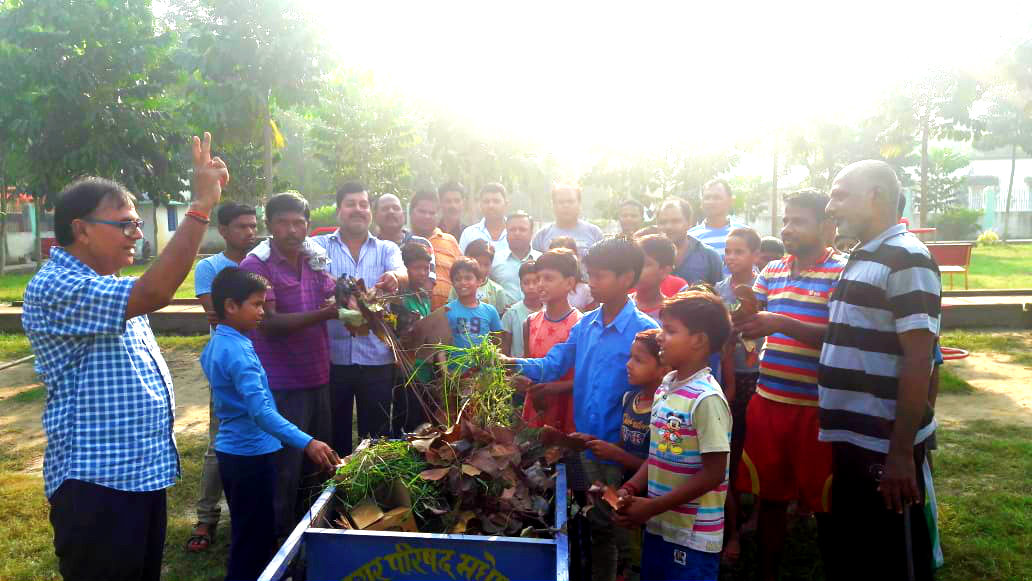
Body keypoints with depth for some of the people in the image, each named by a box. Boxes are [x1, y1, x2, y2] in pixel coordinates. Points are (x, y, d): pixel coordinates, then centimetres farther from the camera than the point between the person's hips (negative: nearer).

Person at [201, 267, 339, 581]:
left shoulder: (216, 343, 6)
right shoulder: (238, 351, -24)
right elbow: (260, 411, -35)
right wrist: (306, 443, -42)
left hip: (234, 449, 10)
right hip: (251, 453, -10)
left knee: (246, 533, 23)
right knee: (255, 538, 3)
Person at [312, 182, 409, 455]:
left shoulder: (387, 248, 9)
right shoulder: (320, 246, 5)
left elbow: (403, 274, -11)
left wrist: (394, 277, -35)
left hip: (377, 358, 1)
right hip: (331, 357, -1)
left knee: (376, 433, 12)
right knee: (335, 433, 11)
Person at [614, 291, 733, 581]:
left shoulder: (706, 398, -20)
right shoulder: (665, 386, 3)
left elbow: (713, 474, -19)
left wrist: (652, 506, -17)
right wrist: (630, 489, -4)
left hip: (693, 537, -7)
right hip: (658, 526, 7)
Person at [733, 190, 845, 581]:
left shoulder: (843, 272, -9)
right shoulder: (772, 271, 11)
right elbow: (749, 322, 12)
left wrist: (782, 323, -27)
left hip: (817, 406, -5)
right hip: (767, 401, 6)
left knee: (823, 501, 10)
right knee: (769, 494, 17)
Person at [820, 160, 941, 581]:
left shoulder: (907, 259, -16)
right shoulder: (864, 258, 12)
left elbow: (918, 361, -21)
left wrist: (901, 453, -23)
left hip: (885, 446, -9)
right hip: (852, 438, 9)